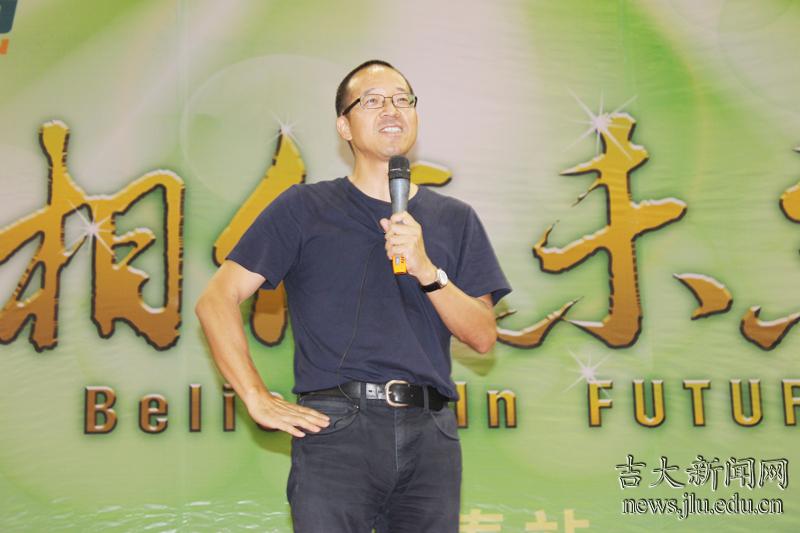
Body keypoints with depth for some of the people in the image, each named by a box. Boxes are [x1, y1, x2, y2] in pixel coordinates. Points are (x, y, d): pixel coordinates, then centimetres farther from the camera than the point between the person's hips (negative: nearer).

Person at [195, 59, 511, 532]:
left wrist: (426, 270, -8)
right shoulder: (304, 209, 7)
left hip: (430, 436, 3)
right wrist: (259, 400, -4)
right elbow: (217, 301, 3)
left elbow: (483, 336, 7)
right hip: (336, 427, -3)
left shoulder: (455, 219, 15)